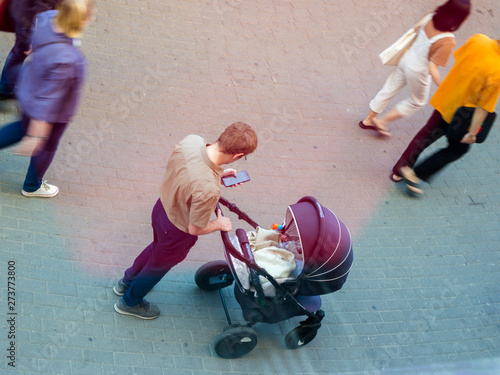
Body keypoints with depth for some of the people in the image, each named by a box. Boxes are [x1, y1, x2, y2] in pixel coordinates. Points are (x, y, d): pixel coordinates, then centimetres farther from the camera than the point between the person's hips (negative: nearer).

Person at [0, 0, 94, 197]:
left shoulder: (47, 18, -24)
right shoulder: (64, 61, -44)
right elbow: (47, 100, -35)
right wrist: (35, 136, -25)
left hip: (29, 89, 7)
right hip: (55, 112, -7)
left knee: (25, 126, 37)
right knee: (46, 147, 24)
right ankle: (32, 186, 52)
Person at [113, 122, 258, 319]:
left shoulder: (191, 140, -24)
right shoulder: (208, 189, -44)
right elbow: (195, 228, -26)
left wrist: (218, 173, -2)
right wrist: (219, 224, -8)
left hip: (162, 207, 7)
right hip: (177, 231, -7)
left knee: (157, 246, 38)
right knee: (158, 266, 26)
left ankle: (126, 281, 64)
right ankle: (131, 302, 55)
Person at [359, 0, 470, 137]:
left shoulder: (431, 18, -14)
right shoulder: (447, 41, -31)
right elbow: (432, 67, -29)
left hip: (406, 58, 6)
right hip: (418, 71, -5)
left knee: (388, 90, 24)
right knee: (418, 101, 24)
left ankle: (368, 120, 41)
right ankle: (381, 122, 29)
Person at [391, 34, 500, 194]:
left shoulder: (478, 39, -19)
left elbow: (457, 59, -1)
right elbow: (484, 107, -25)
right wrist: (472, 133, -16)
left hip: (445, 97, 6)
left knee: (427, 134, 24)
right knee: (458, 149, 20)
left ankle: (398, 172, 36)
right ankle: (416, 174, 19)